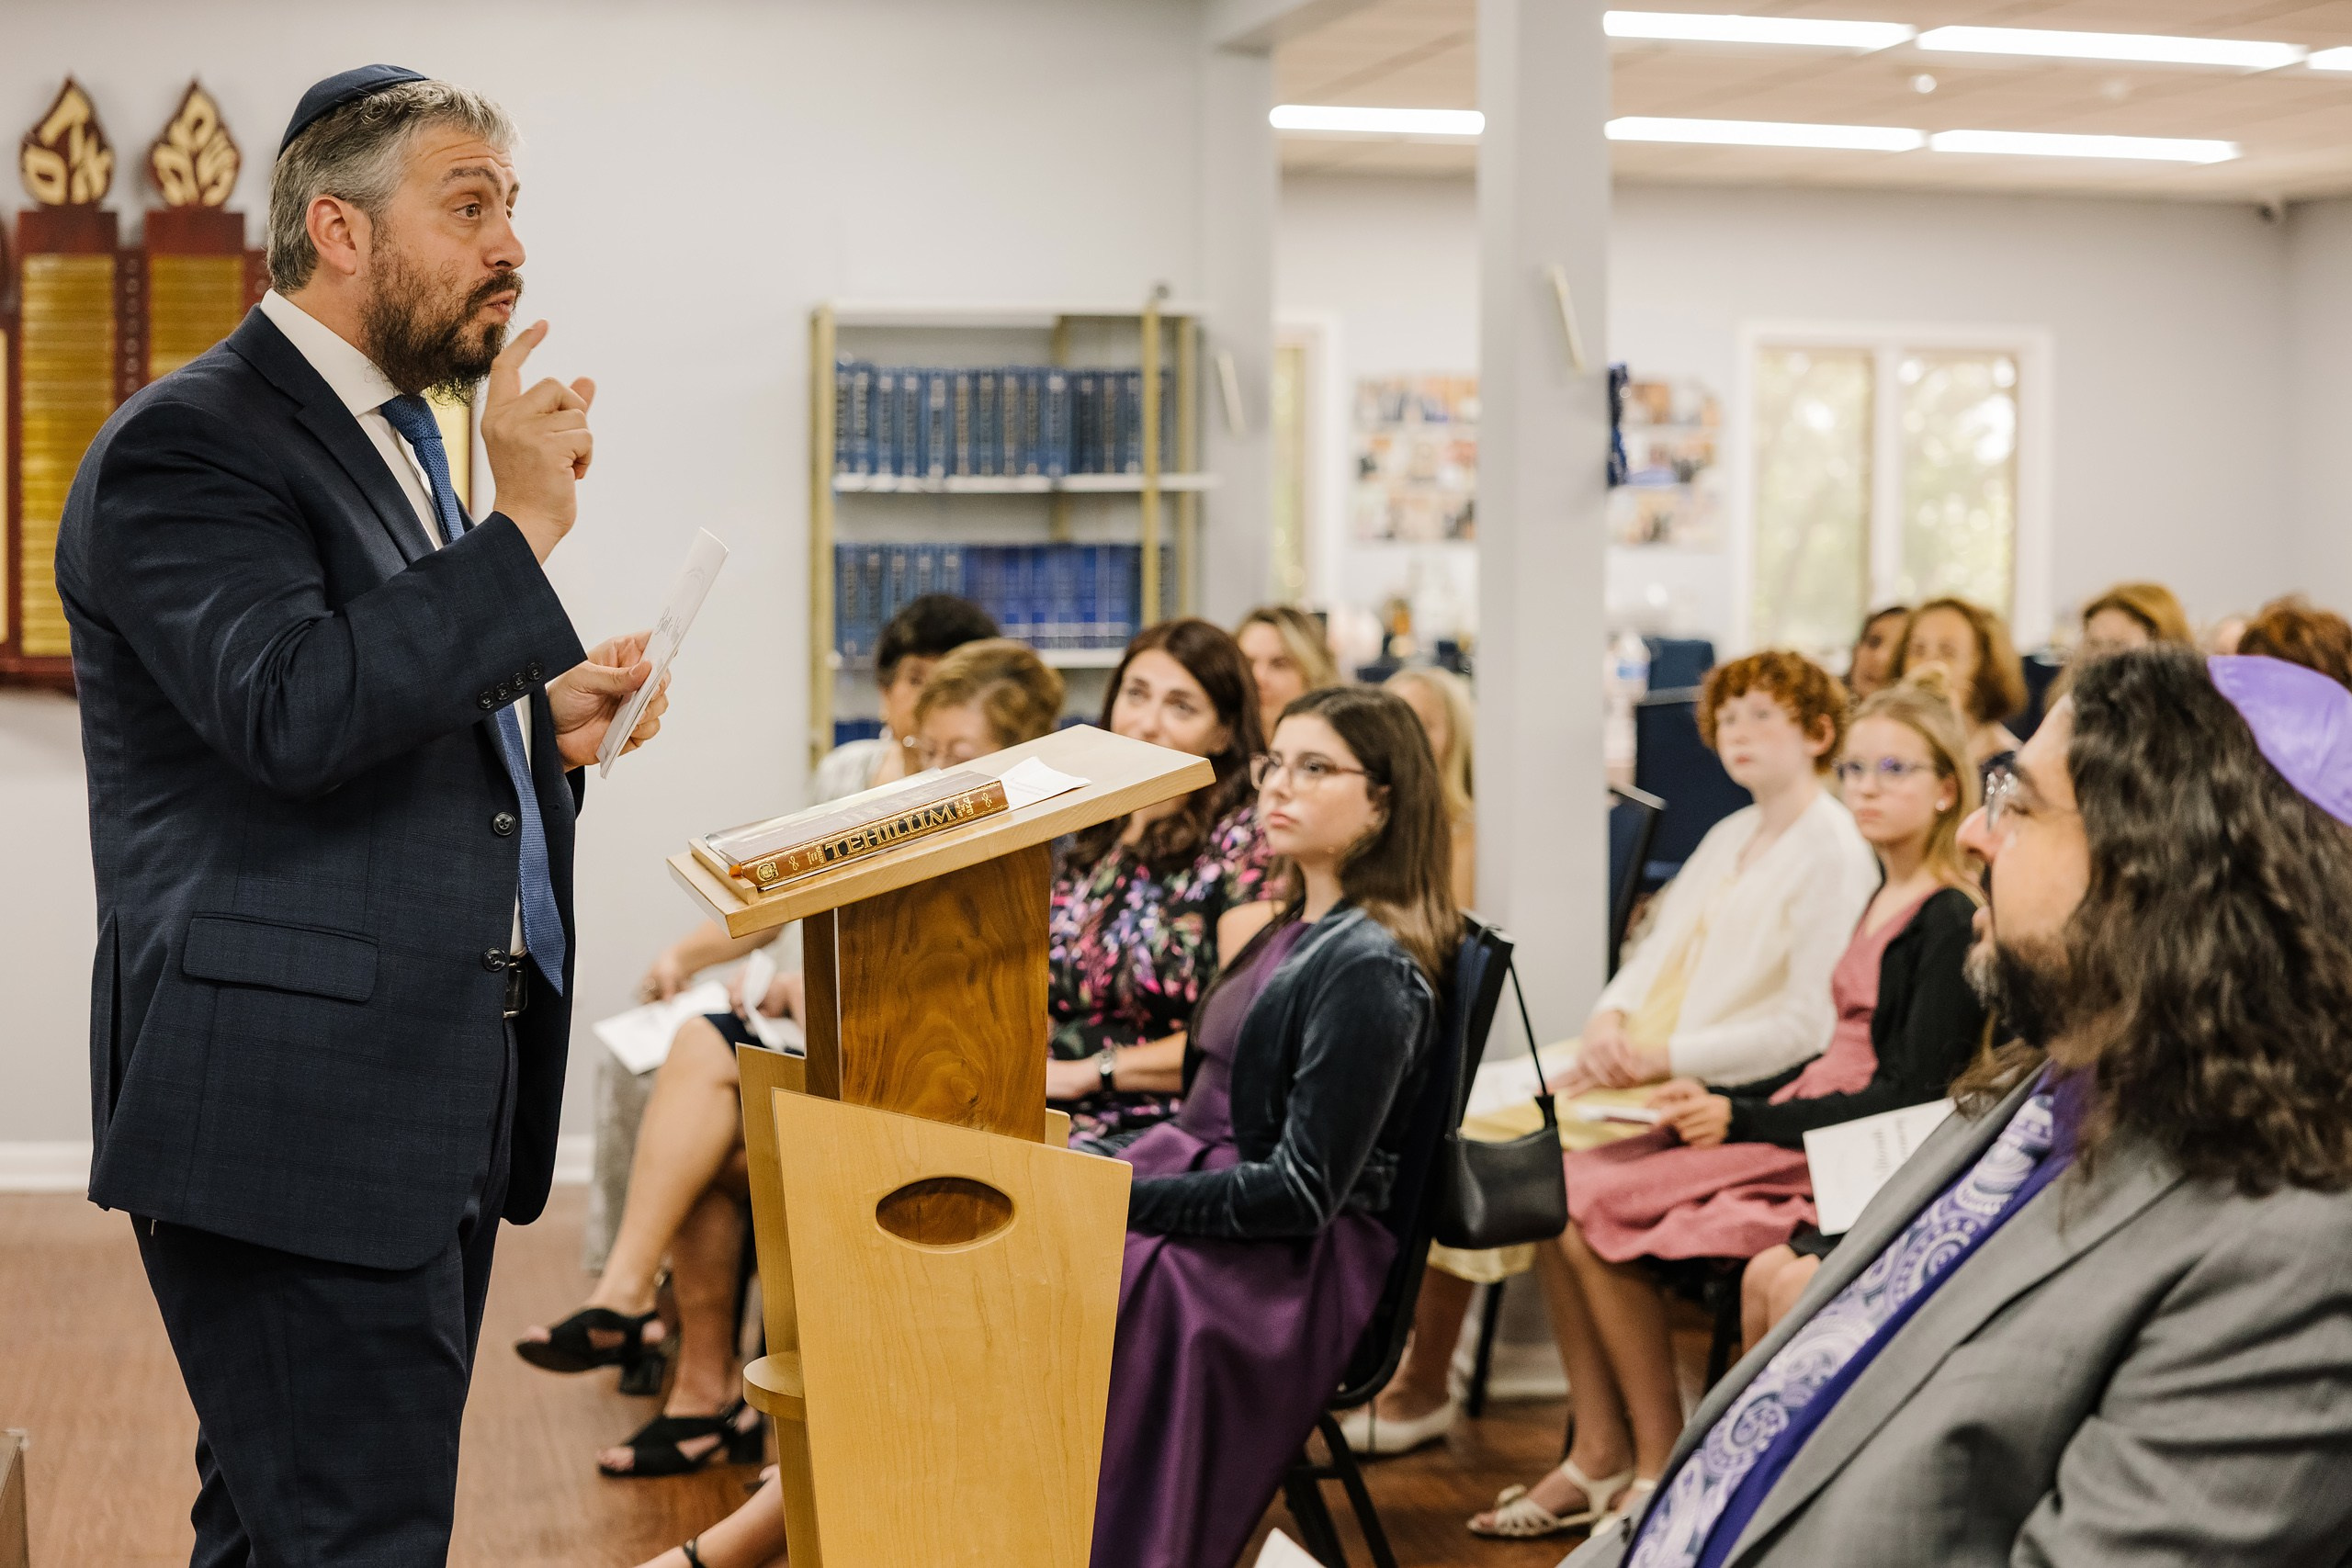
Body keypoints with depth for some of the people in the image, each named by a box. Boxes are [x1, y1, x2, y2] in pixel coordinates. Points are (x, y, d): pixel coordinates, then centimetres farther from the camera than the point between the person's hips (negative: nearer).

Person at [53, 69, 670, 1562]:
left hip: (430, 1103, 10)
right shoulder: (187, 446, -11)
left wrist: (548, 726, 9)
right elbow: (293, 711, -26)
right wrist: (524, 532, -21)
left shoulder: (388, 437, 20)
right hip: (297, 1116, -9)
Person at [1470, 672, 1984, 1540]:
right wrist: (1715, 1098, 6)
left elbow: (1909, 1096, -17)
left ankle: (1662, 1469, -6)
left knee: (1600, 1206, -17)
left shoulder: (1951, 921, -13)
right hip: (1805, 1119, 9)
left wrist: (1745, 1120, -18)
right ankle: (1600, 1455, 0)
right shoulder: (1885, 900, 15)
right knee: (1561, 1190, -1)